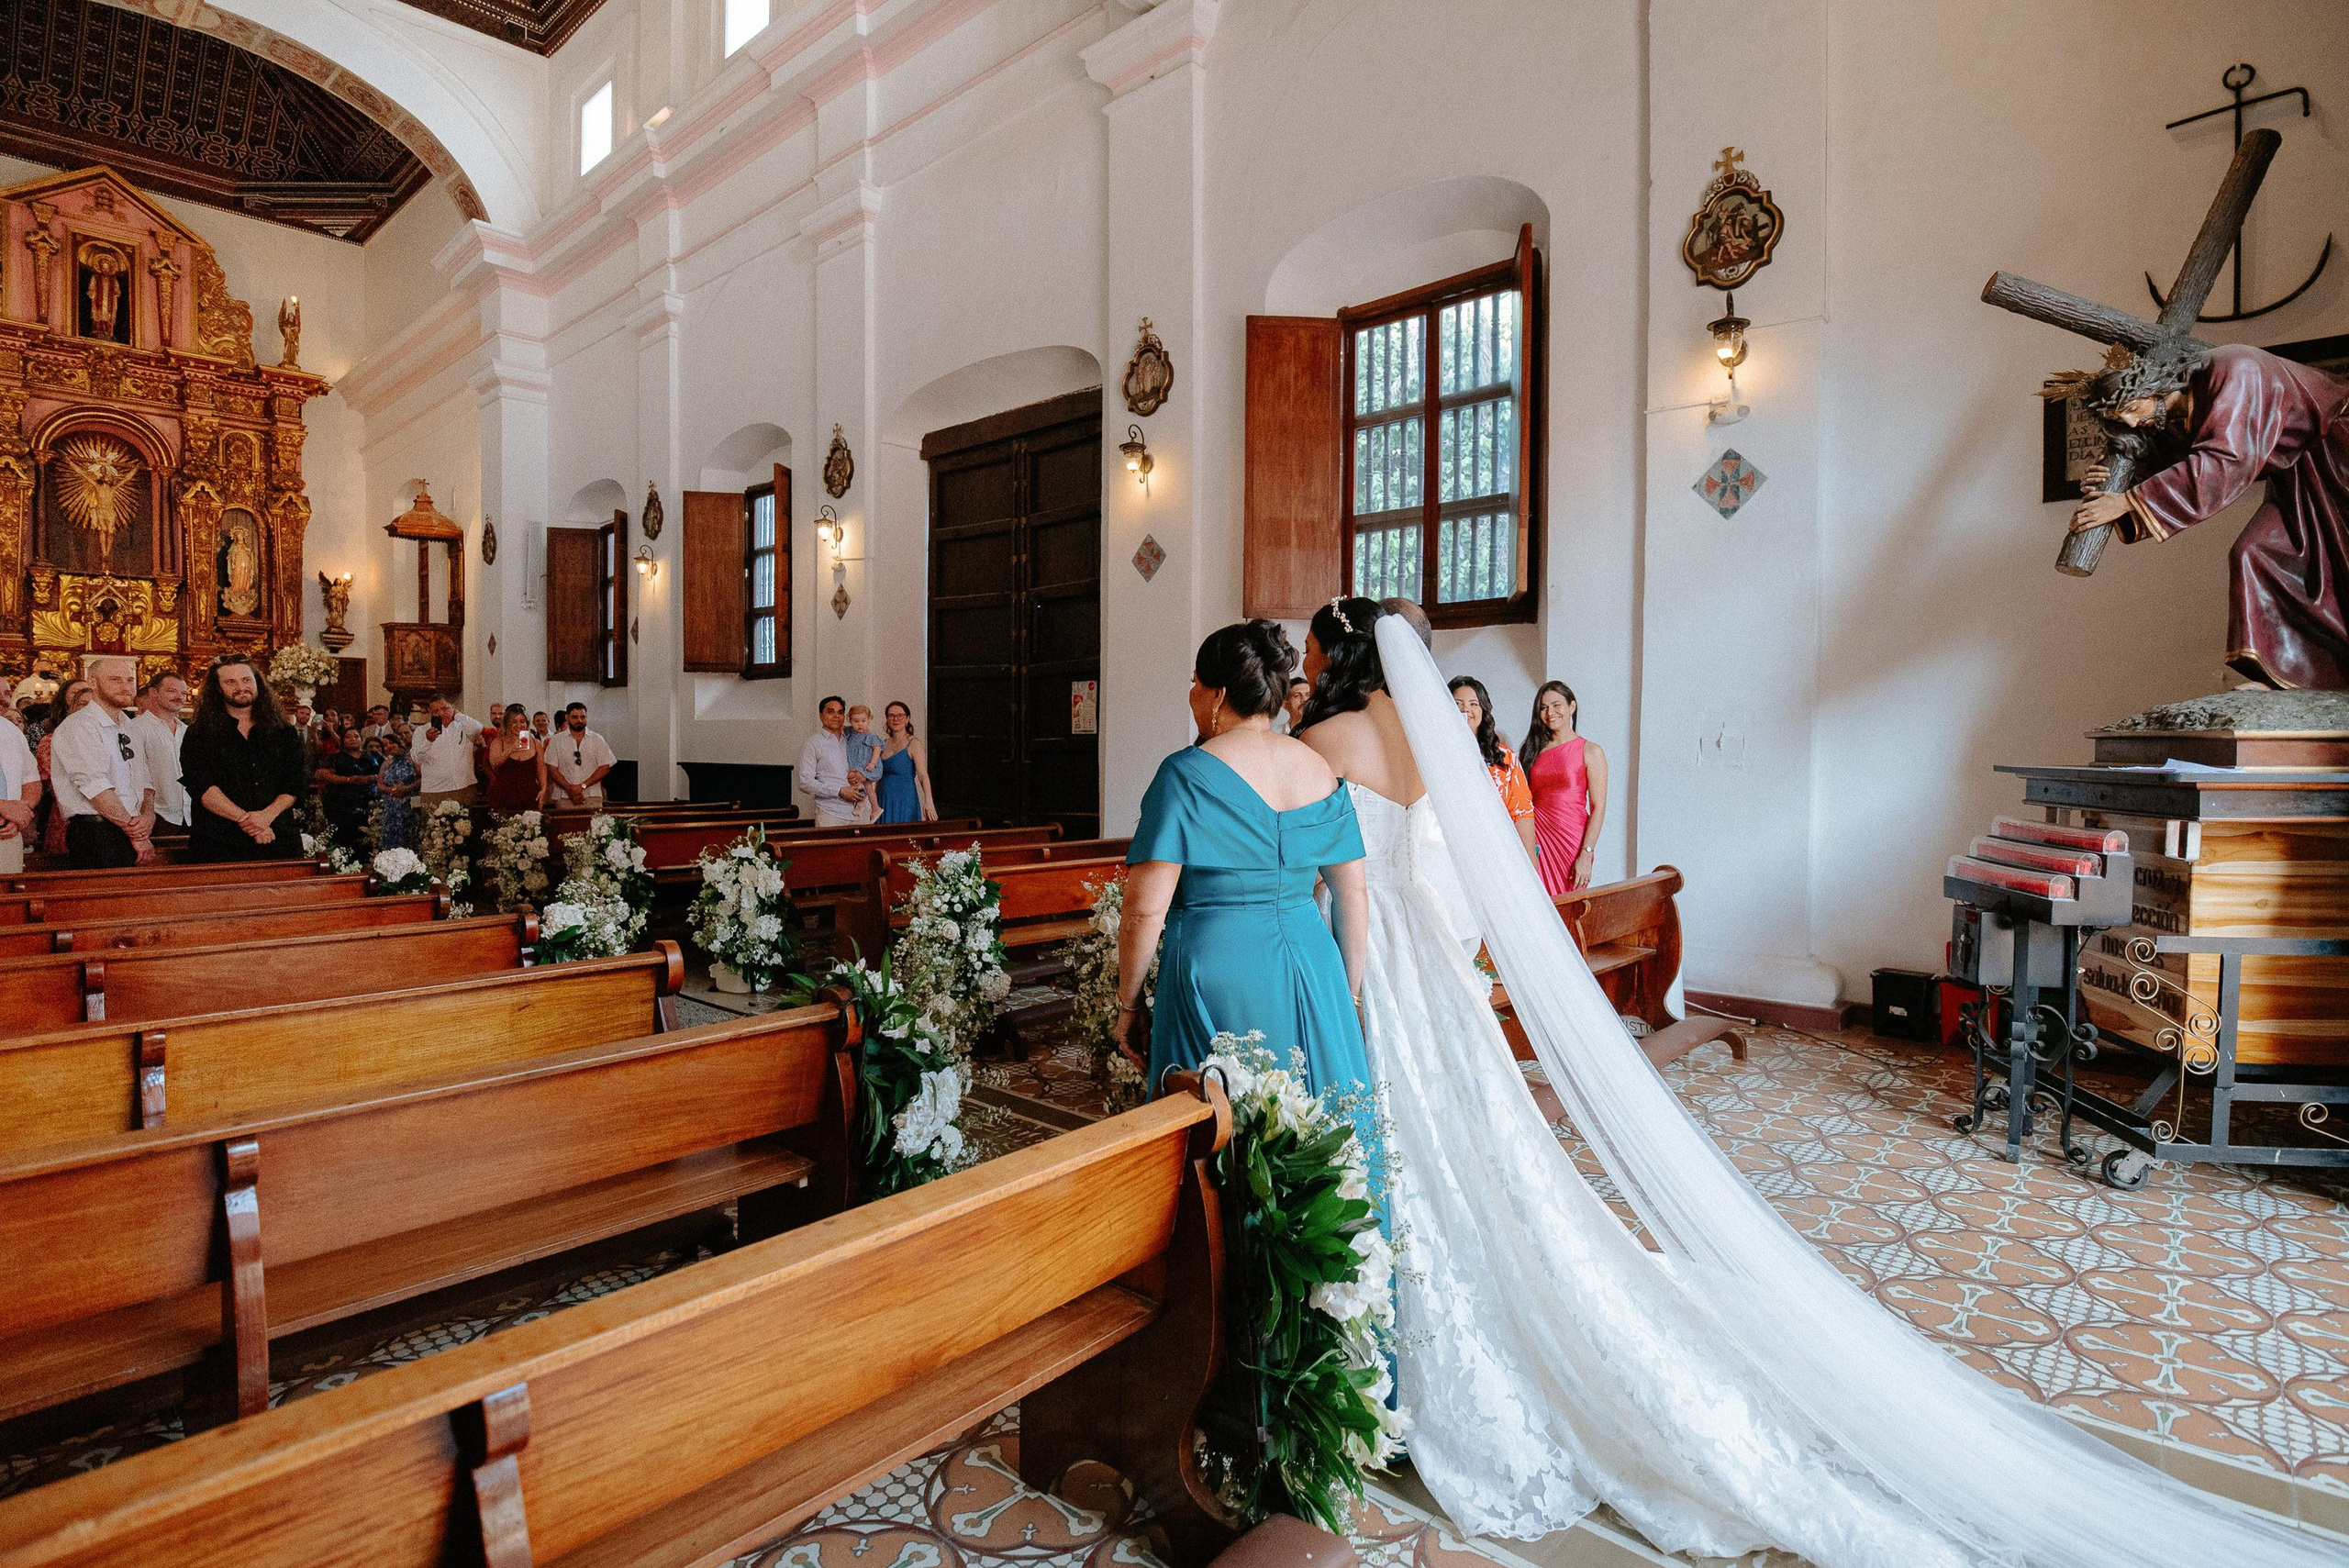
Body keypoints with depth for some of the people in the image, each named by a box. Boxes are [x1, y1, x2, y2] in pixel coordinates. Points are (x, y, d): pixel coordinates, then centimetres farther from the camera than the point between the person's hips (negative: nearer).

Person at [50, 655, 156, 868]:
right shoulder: (78, 726, -7)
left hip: (133, 837, 7)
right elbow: (96, 787, -15)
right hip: (96, 837, -7)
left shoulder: (128, 729, 17)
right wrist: (135, 834, -15)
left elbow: (145, 780, 14)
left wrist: (148, 816, -7)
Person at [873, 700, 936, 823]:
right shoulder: (884, 743, 12)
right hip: (884, 800, 6)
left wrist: (928, 802, -30)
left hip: (905, 799, -5)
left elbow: (923, 774, -17)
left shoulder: (913, 743, -7)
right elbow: (879, 776, 17)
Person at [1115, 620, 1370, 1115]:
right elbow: (1352, 894, 10)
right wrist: (1350, 992, 20)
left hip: (1215, 972, -5)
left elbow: (1146, 910, -13)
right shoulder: (1320, 769, 6)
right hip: (1313, 971, 5)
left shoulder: (1187, 773, -10)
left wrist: (1128, 1002, -1)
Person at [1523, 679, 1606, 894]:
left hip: (1572, 841, -3)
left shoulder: (1590, 751, 1)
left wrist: (1586, 855, -15)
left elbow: (1598, 808, -6)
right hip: (1536, 839, 3)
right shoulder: (1533, 750, 13)